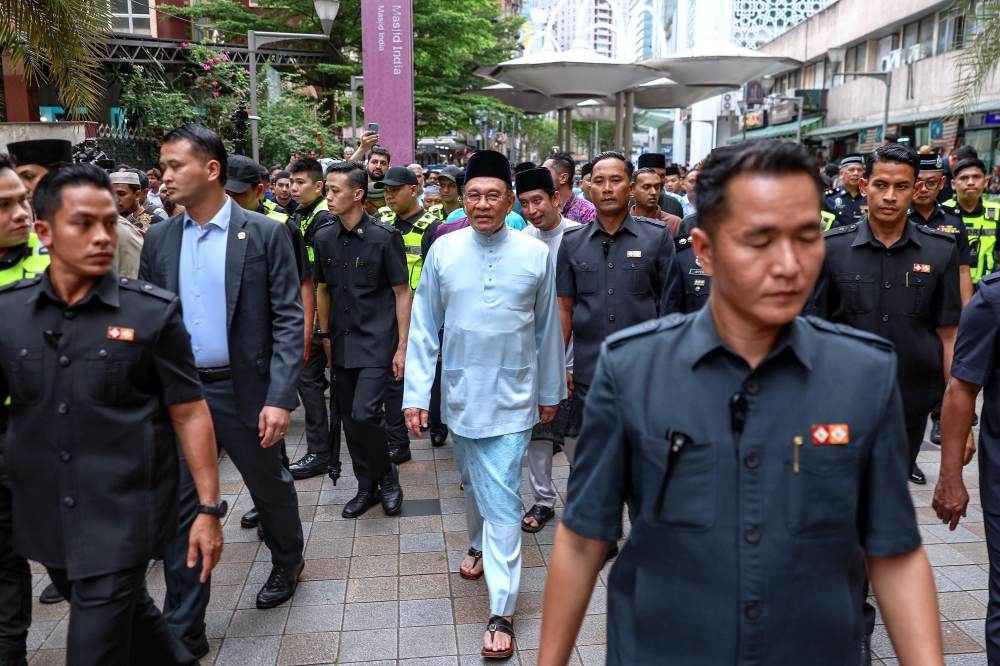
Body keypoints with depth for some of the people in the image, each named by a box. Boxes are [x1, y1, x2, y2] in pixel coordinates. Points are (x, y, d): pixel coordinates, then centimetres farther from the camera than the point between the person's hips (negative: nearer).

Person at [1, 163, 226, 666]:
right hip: (44, 520, 4)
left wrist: (209, 508, -6)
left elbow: (189, 413, -6)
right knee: (129, 616, 21)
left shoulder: (154, 313, -9)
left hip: (123, 523, -4)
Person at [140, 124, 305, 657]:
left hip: (244, 391, -3)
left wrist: (279, 397, -17)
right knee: (179, 507, 6)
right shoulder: (159, 239, 6)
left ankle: (287, 560, 46)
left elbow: (289, 319, -10)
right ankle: (184, 631, 20)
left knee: (270, 487, 16)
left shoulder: (265, 235, -7)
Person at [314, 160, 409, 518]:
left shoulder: (384, 236, -9)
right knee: (348, 417, 9)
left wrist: (402, 346, -10)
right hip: (342, 343, 6)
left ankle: (387, 476, 12)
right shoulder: (325, 238, 6)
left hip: (376, 343, -5)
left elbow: (402, 293, -7)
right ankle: (367, 487, 26)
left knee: (365, 413, -15)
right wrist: (325, 334, 14)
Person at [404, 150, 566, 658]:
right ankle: (479, 545, 49)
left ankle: (501, 613, 5)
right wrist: (416, 394, -3)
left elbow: (547, 329, 4)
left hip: (512, 398, -2)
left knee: (501, 501, -3)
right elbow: (424, 329, 0)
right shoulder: (443, 251, -3)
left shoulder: (536, 254, -5)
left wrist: (551, 392, 10)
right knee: (474, 484, 21)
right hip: (460, 394, 2)